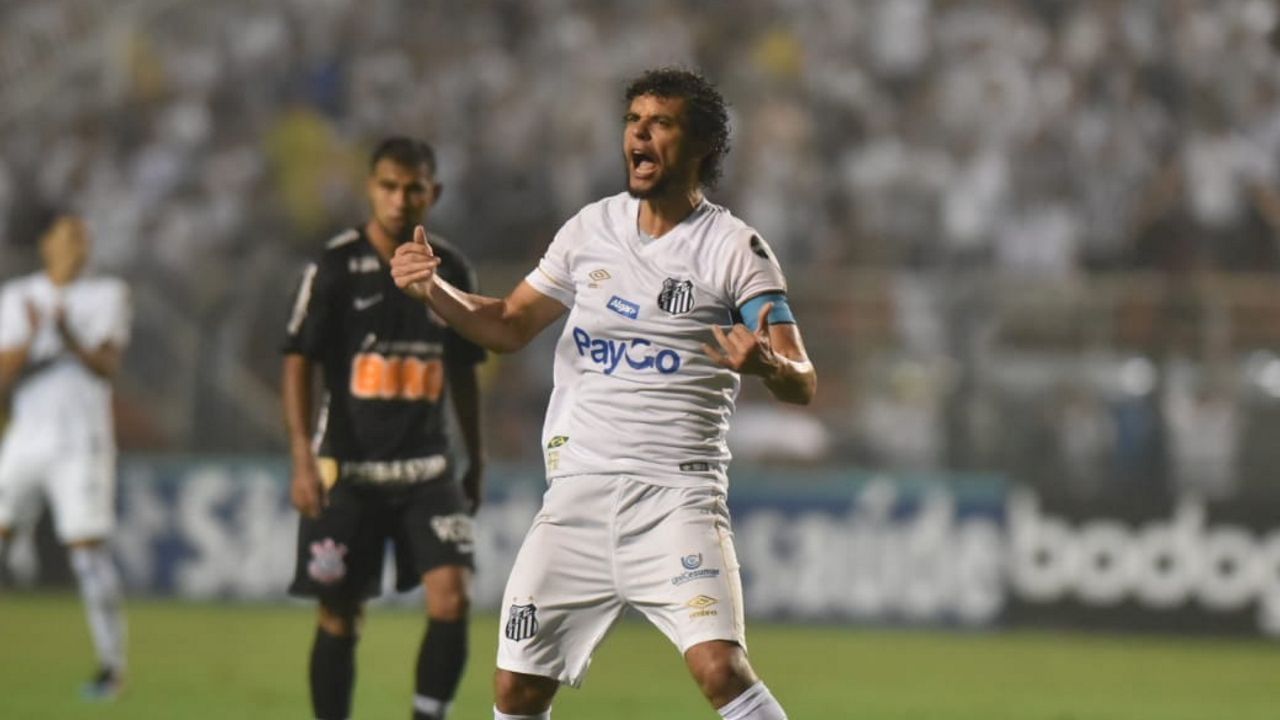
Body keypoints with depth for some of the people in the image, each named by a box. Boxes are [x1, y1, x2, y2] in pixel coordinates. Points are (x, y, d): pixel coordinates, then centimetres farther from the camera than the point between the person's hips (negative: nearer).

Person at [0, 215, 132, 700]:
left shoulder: (107, 297, 3)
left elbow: (108, 369, -9)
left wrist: (71, 340, -26)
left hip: (81, 440, -3)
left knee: (89, 550, -10)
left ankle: (112, 665, -3)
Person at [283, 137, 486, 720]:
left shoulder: (451, 271, 6)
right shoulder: (337, 267, -7)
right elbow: (298, 365, -8)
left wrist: (475, 463, 19)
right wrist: (303, 461, -17)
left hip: (427, 468, 3)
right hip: (347, 469, -3)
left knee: (452, 598, -14)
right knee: (339, 616, 3)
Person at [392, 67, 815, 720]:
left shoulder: (734, 249, -4)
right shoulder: (592, 229, 11)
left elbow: (802, 385, -10)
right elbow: (509, 327, 21)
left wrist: (767, 364, -34)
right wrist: (433, 291, 2)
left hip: (675, 494, -5)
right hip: (578, 489, 5)